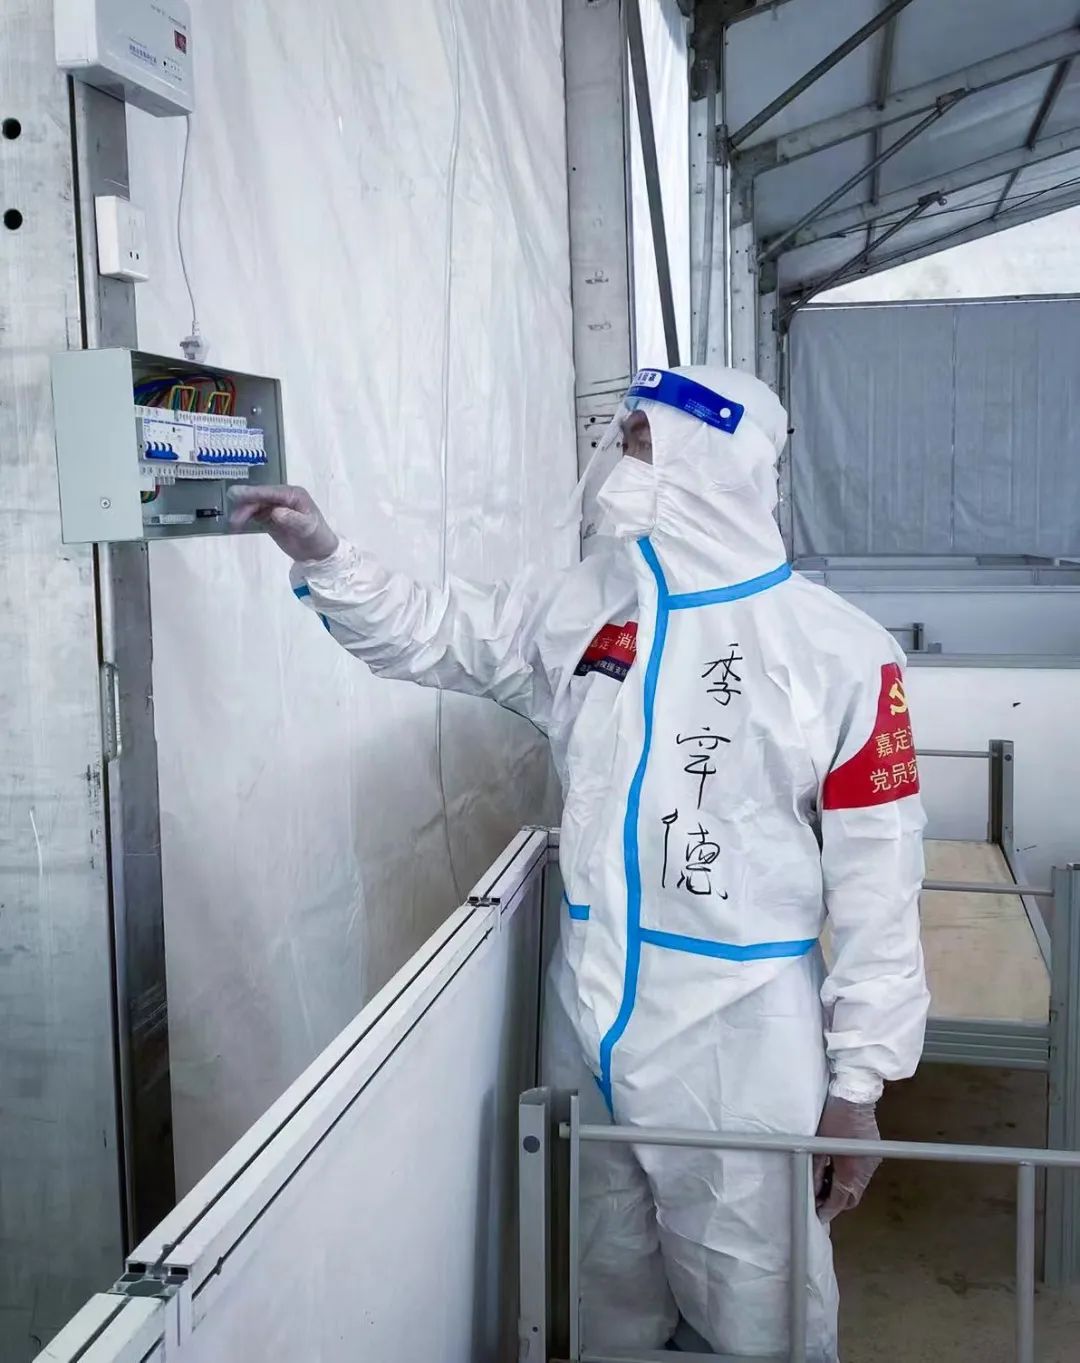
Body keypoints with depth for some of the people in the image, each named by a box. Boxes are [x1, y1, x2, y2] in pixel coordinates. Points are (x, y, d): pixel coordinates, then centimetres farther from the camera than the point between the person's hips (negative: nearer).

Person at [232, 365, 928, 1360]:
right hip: (587, 1016, 5)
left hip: (743, 1036, -4)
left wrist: (859, 1079, -8)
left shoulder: (837, 648, -11)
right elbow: (429, 632, 14)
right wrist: (323, 557, -3)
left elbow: (876, 875, -9)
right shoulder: (574, 611, 3)